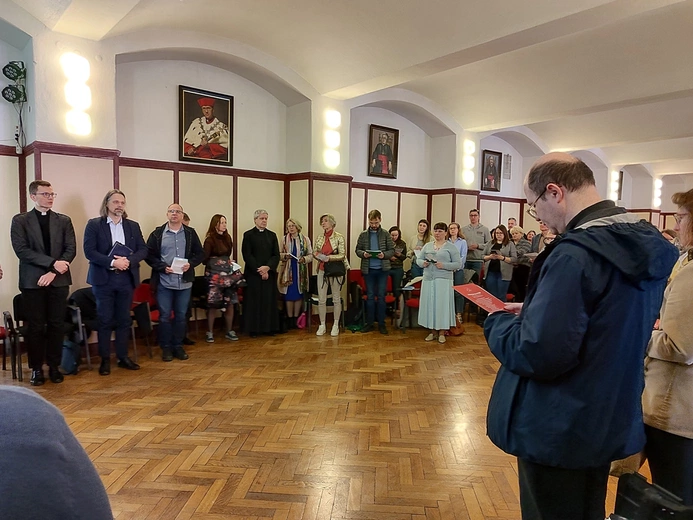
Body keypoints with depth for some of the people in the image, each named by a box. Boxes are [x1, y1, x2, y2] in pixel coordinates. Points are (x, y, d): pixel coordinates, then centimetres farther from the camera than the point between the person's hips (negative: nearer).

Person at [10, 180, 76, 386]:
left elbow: (71, 249, 2)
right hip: (32, 281, -2)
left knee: (57, 325, 5)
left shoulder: (64, 220, 10)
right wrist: (52, 263, -18)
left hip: (59, 281, 2)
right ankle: (36, 368, 14)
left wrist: (53, 272, -10)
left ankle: (54, 367, 15)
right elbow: (21, 250, -8)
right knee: (35, 327, 3)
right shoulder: (20, 220, 4)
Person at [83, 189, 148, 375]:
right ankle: (105, 359, 13)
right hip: (103, 279, -3)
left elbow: (143, 249, 4)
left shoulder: (133, 226, 9)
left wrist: (129, 261, -14)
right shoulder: (94, 225, -1)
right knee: (105, 320, 2)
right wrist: (112, 262, -20)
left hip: (126, 278, 3)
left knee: (124, 320, 9)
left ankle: (123, 357, 19)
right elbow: (89, 251, -9)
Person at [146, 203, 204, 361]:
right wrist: (162, 266, -14)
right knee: (164, 316, 4)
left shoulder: (190, 233, 6)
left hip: (185, 282, 2)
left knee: (181, 316, 10)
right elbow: (149, 254, -1)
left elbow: (200, 253, 7)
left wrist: (191, 264, -10)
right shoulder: (157, 233, 0)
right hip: (164, 282, -2)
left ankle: (178, 346, 22)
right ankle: (166, 347, 17)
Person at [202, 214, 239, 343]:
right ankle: (210, 332, 12)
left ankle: (229, 331, 17)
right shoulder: (210, 239, -8)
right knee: (213, 304, -1)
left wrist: (231, 263, -1)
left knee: (230, 303, 5)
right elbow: (205, 259, -10)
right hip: (214, 275, -5)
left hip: (228, 274, 5)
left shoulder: (227, 238, 9)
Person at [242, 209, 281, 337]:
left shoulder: (272, 235, 12)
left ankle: (270, 327, 10)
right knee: (254, 301, -1)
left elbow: (276, 255, 5)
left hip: (269, 274, 3)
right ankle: (253, 329, 6)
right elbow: (247, 255, -5)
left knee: (270, 301, 3)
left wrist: (267, 267, -11)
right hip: (253, 274, -3)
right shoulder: (248, 235, 2)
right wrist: (259, 270, -12)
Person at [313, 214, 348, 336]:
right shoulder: (319, 238, 7)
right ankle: (322, 325, 14)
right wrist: (316, 254, -9)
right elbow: (315, 252, 14)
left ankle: (335, 325, 17)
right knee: (321, 299, 3)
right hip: (322, 270, 4)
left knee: (336, 299, 7)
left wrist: (328, 258, -19)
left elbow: (342, 255, -10)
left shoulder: (339, 237, -7)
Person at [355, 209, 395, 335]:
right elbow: (357, 250, 5)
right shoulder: (363, 234, 3)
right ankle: (370, 323, 16)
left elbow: (392, 250, 0)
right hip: (368, 269, 1)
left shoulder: (386, 234, 0)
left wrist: (384, 255, -19)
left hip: (382, 269, -1)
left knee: (381, 296, 5)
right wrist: (363, 254, -16)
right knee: (370, 296, 8)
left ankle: (381, 323, 13)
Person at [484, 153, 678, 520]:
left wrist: (498, 323, -11)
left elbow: (538, 355, -30)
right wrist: (534, 312, 8)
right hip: (609, 422, 9)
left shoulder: (575, 253, -27)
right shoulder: (644, 243, 3)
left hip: (560, 431, -8)